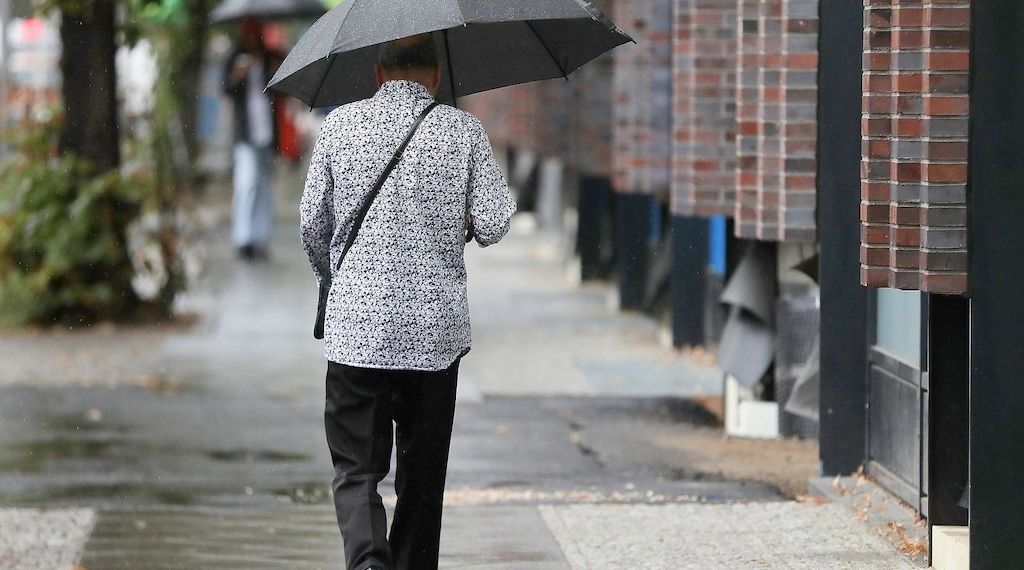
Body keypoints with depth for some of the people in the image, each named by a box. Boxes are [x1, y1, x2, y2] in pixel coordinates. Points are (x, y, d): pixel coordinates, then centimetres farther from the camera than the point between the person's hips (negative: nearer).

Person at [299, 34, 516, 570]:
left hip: (356, 326, 0)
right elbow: (492, 226, -4)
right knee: (422, 475, 13)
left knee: (356, 470, 1)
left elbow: (312, 223, 6)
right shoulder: (463, 130, 0)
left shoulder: (340, 124, 2)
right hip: (437, 325, 0)